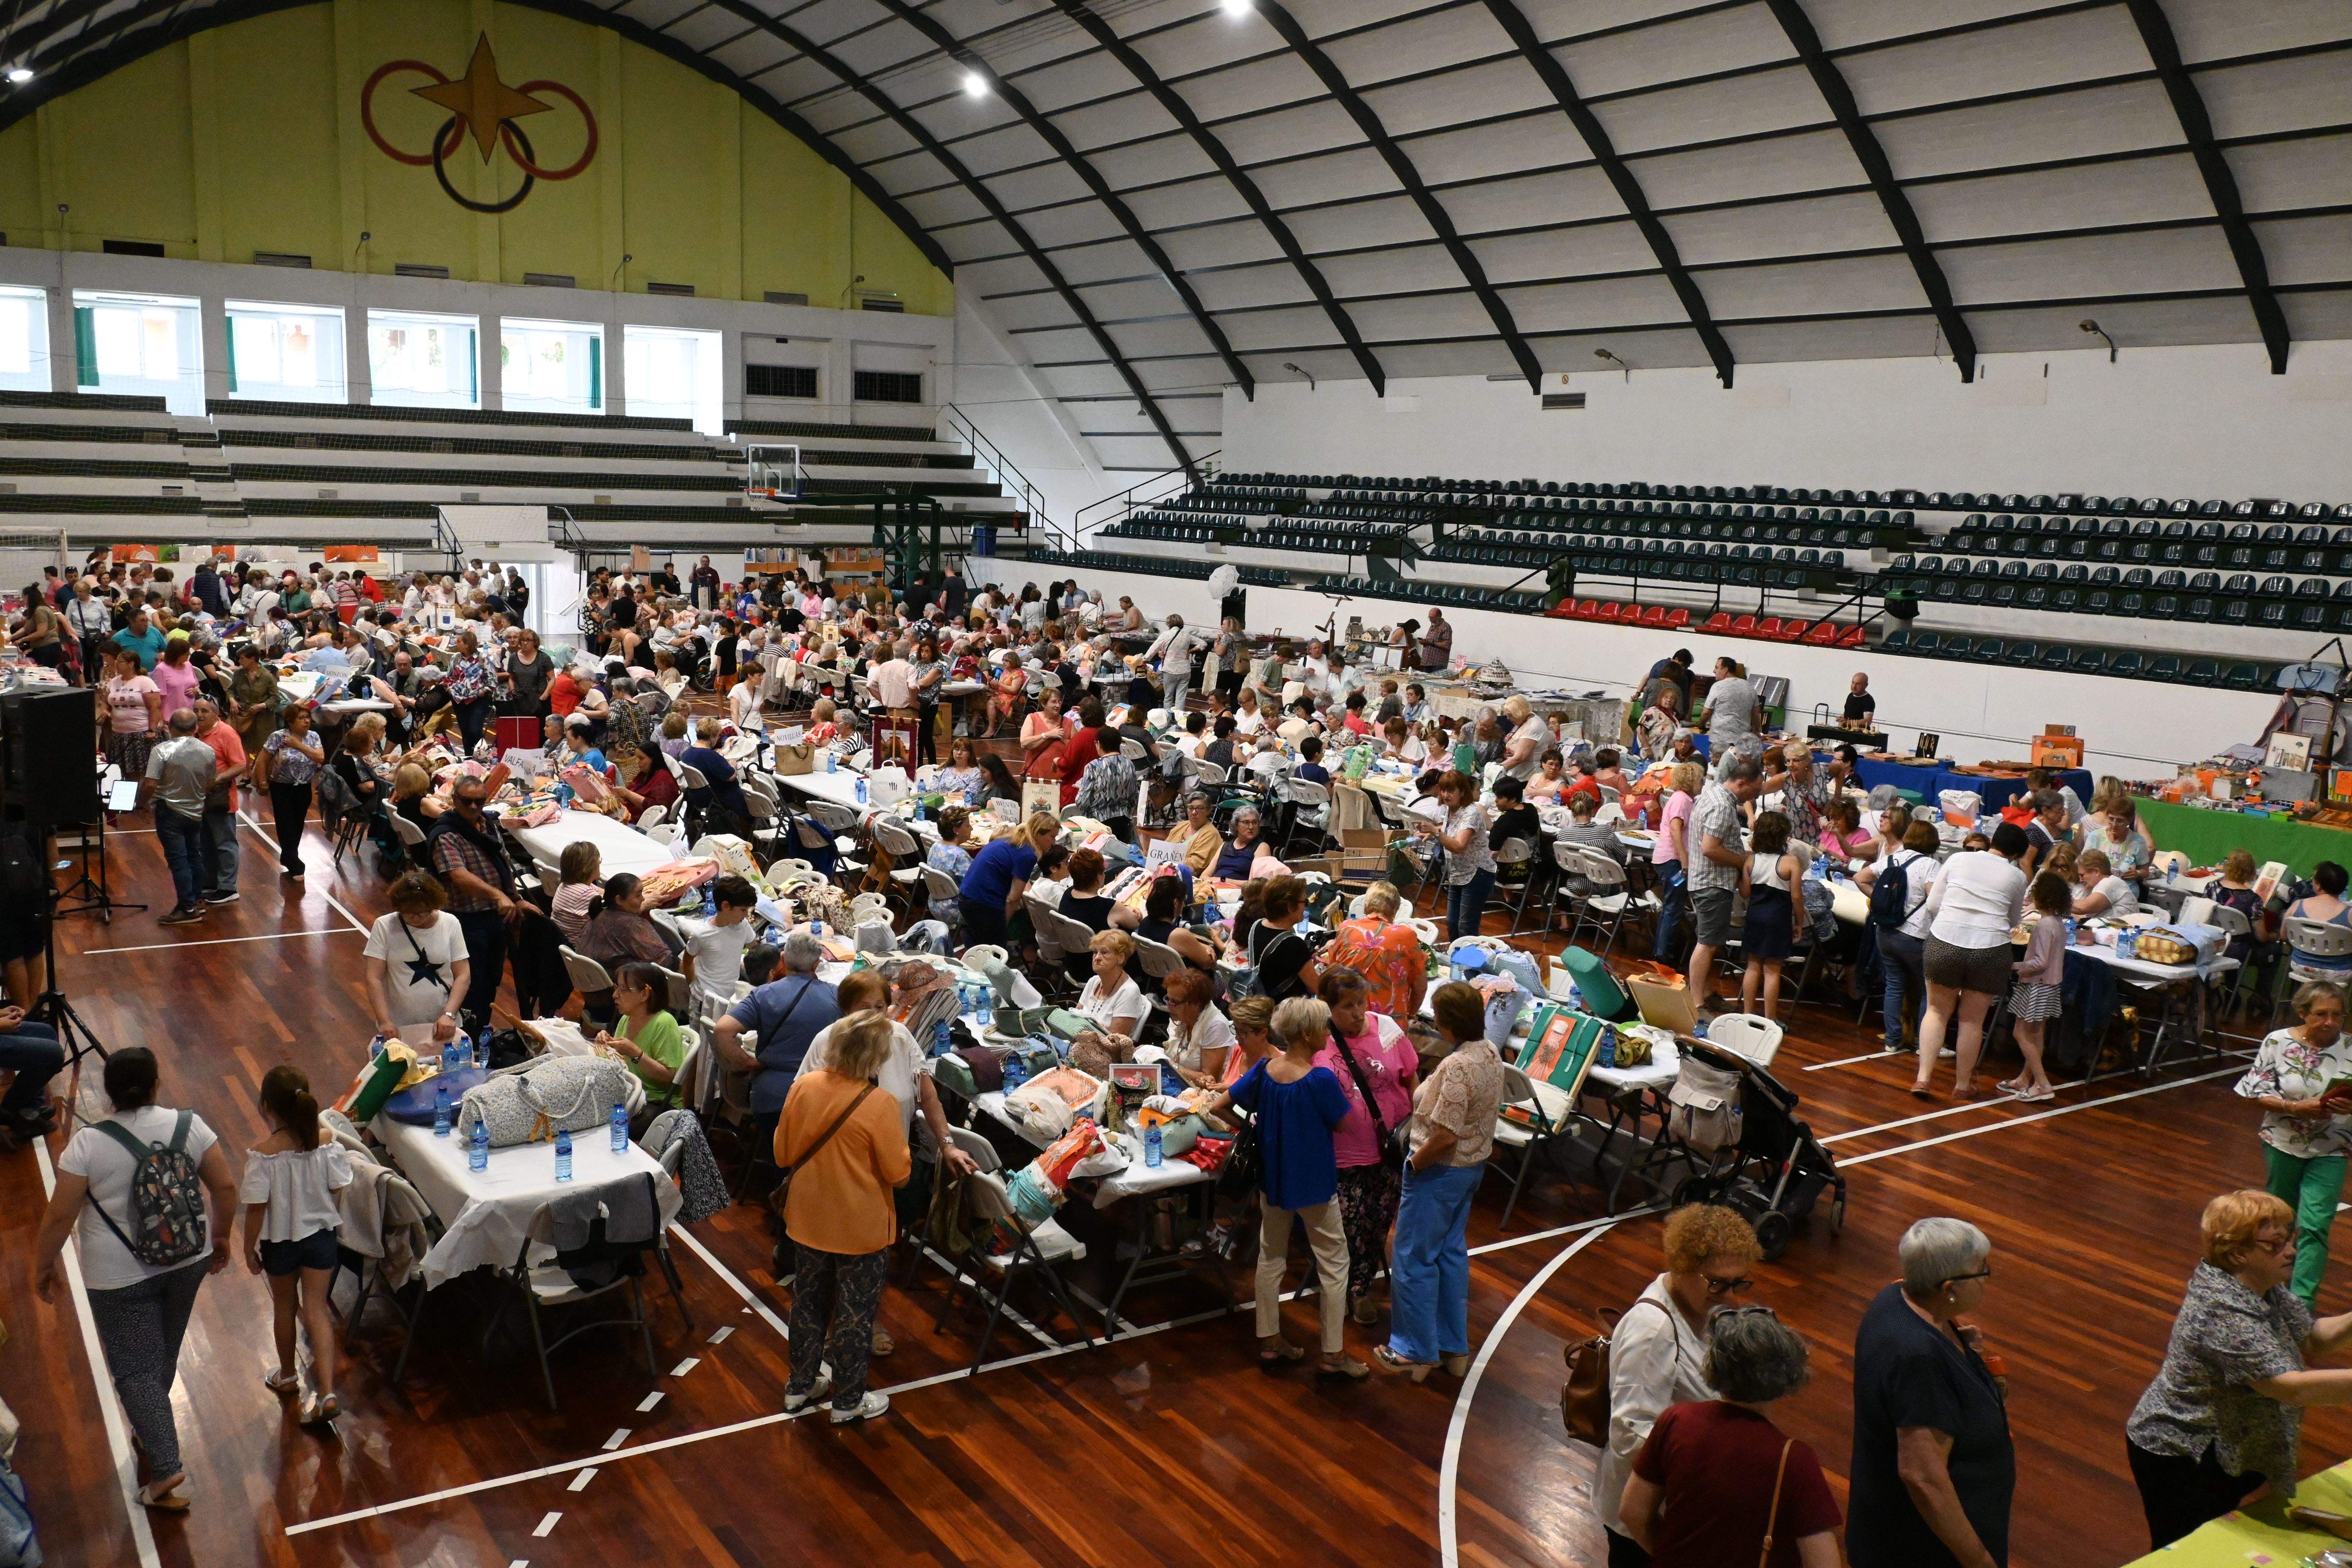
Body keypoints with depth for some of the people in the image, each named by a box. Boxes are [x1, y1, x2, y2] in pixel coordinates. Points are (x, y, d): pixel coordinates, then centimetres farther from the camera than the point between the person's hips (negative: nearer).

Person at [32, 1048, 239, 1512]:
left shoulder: (88, 1144, -18)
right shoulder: (189, 1125, -10)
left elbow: (60, 1216, -13)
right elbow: (226, 1187, -5)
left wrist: (45, 1265, 4)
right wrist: (221, 1237, 12)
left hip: (120, 1276, -4)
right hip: (187, 1260, 4)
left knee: (137, 1369, 4)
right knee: (164, 1353, 24)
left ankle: (166, 1470, -1)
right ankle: (150, 1430, 43)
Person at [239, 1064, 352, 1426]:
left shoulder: (263, 1154, -25)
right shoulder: (326, 1141, -15)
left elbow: (256, 1207, -19)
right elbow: (338, 1188, -5)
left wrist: (250, 1248, -5)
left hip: (280, 1240, -2)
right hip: (321, 1234, 2)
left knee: (284, 1307, 21)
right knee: (316, 1309, 9)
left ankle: (288, 1376, 44)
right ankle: (327, 1393, -1)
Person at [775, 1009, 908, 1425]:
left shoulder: (803, 1087, -11)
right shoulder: (879, 1105, -25)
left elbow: (782, 1155, 1)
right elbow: (899, 1174, -16)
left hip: (808, 1219, 5)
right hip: (861, 1228, -5)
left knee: (808, 1302, 23)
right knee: (855, 1313, 13)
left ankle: (801, 1385, 39)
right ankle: (849, 1401, 27)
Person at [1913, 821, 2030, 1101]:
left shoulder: (1958, 859, 5)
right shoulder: (2017, 877, 5)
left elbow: (1932, 904, 4)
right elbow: (2012, 921, 16)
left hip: (1944, 943, 1)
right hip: (1989, 949, -1)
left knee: (1938, 1011, 15)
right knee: (1972, 1020, 12)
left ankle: (1923, 1078, 7)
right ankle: (1963, 1084, 22)